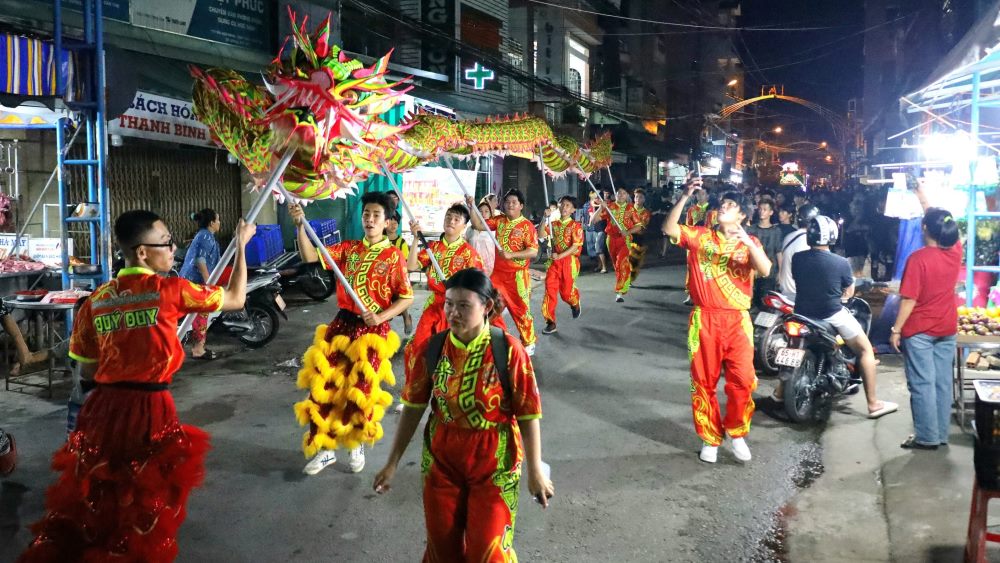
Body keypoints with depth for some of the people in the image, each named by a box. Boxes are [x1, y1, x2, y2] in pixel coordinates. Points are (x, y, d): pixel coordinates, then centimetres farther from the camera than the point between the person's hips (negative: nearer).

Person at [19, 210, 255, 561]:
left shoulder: (96, 300, 2)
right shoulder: (170, 290, -10)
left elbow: (87, 371, 7)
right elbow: (236, 299, 1)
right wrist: (241, 245, 9)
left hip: (104, 407, 4)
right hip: (150, 409, -4)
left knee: (89, 497, 22)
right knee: (148, 502, 17)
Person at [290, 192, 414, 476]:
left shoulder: (393, 255, -3)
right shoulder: (348, 248, 9)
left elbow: (406, 297, -3)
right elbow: (311, 257, -1)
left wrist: (381, 316, -17)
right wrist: (300, 226, -14)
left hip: (372, 331, -4)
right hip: (341, 324, 4)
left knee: (360, 391, 3)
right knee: (323, 385, 3)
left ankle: (356, 445, 27)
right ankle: (324, 449, 17)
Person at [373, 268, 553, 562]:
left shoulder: (509, 350, -17)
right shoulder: (430, 349, -8)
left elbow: (528, 414, -11)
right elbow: (414, 408, 1)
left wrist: (535, 471, -9)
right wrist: (392, 463, 3)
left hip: (494, 463, -3)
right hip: (441, 460, 3)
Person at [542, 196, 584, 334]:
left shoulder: (576, 226, -6)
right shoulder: (554, 224, 8)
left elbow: (575, 246, -13)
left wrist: (559, 256, -20)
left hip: (569, 261, -3)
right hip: (554, 261, 3)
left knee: (566, 291, 5)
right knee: (550, 290, -6)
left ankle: (575, 303, 43)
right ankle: (551, 322, -2)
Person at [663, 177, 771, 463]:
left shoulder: (750, 242, 8)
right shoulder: (700, 235, 5)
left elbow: (765, 270, -10)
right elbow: (669, 229, -11)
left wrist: (746, 240, -23)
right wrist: (685, 196, -20)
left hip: (737, 320, 0)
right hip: (704, 320, 0)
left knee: (742, 381, -4)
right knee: (704, 382, 6)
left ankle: (737, 433, 20)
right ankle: (710, 439, 22)